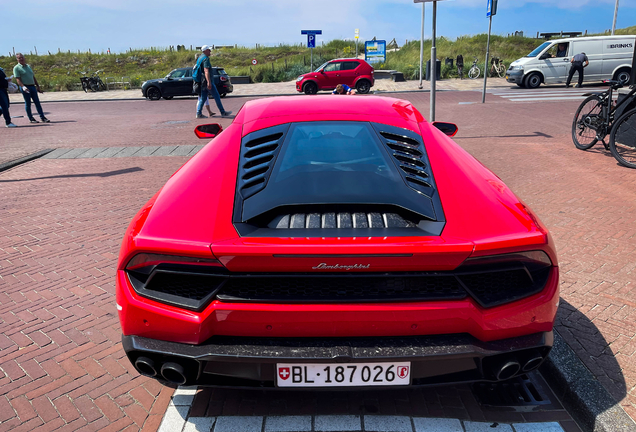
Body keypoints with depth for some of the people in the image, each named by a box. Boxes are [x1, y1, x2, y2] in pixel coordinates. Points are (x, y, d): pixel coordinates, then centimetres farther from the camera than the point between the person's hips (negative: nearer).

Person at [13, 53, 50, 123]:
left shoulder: (28, 66, 17)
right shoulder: (16, 68, -3)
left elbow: (33, 77, 21)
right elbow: (17, 79, -11)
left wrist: (38, 86, 18)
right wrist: (23, 87, -26)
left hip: (33, 86, 6)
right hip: (25, 87, -6)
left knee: (37, 102, 3)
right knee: (28, 103, 0)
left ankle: (42, 117, 5)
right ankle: (31, 118, 7)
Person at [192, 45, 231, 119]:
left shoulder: (200, 58, 18)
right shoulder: (206, 58, -13)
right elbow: (206, 71, -24)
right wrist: (209, 82, -33)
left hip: (203, 82, 9)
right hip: (207, 80, -9)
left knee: (203, 98, 8)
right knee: (217, 97, -3)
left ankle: (198, 113, 2)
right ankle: (223, 112, 1)